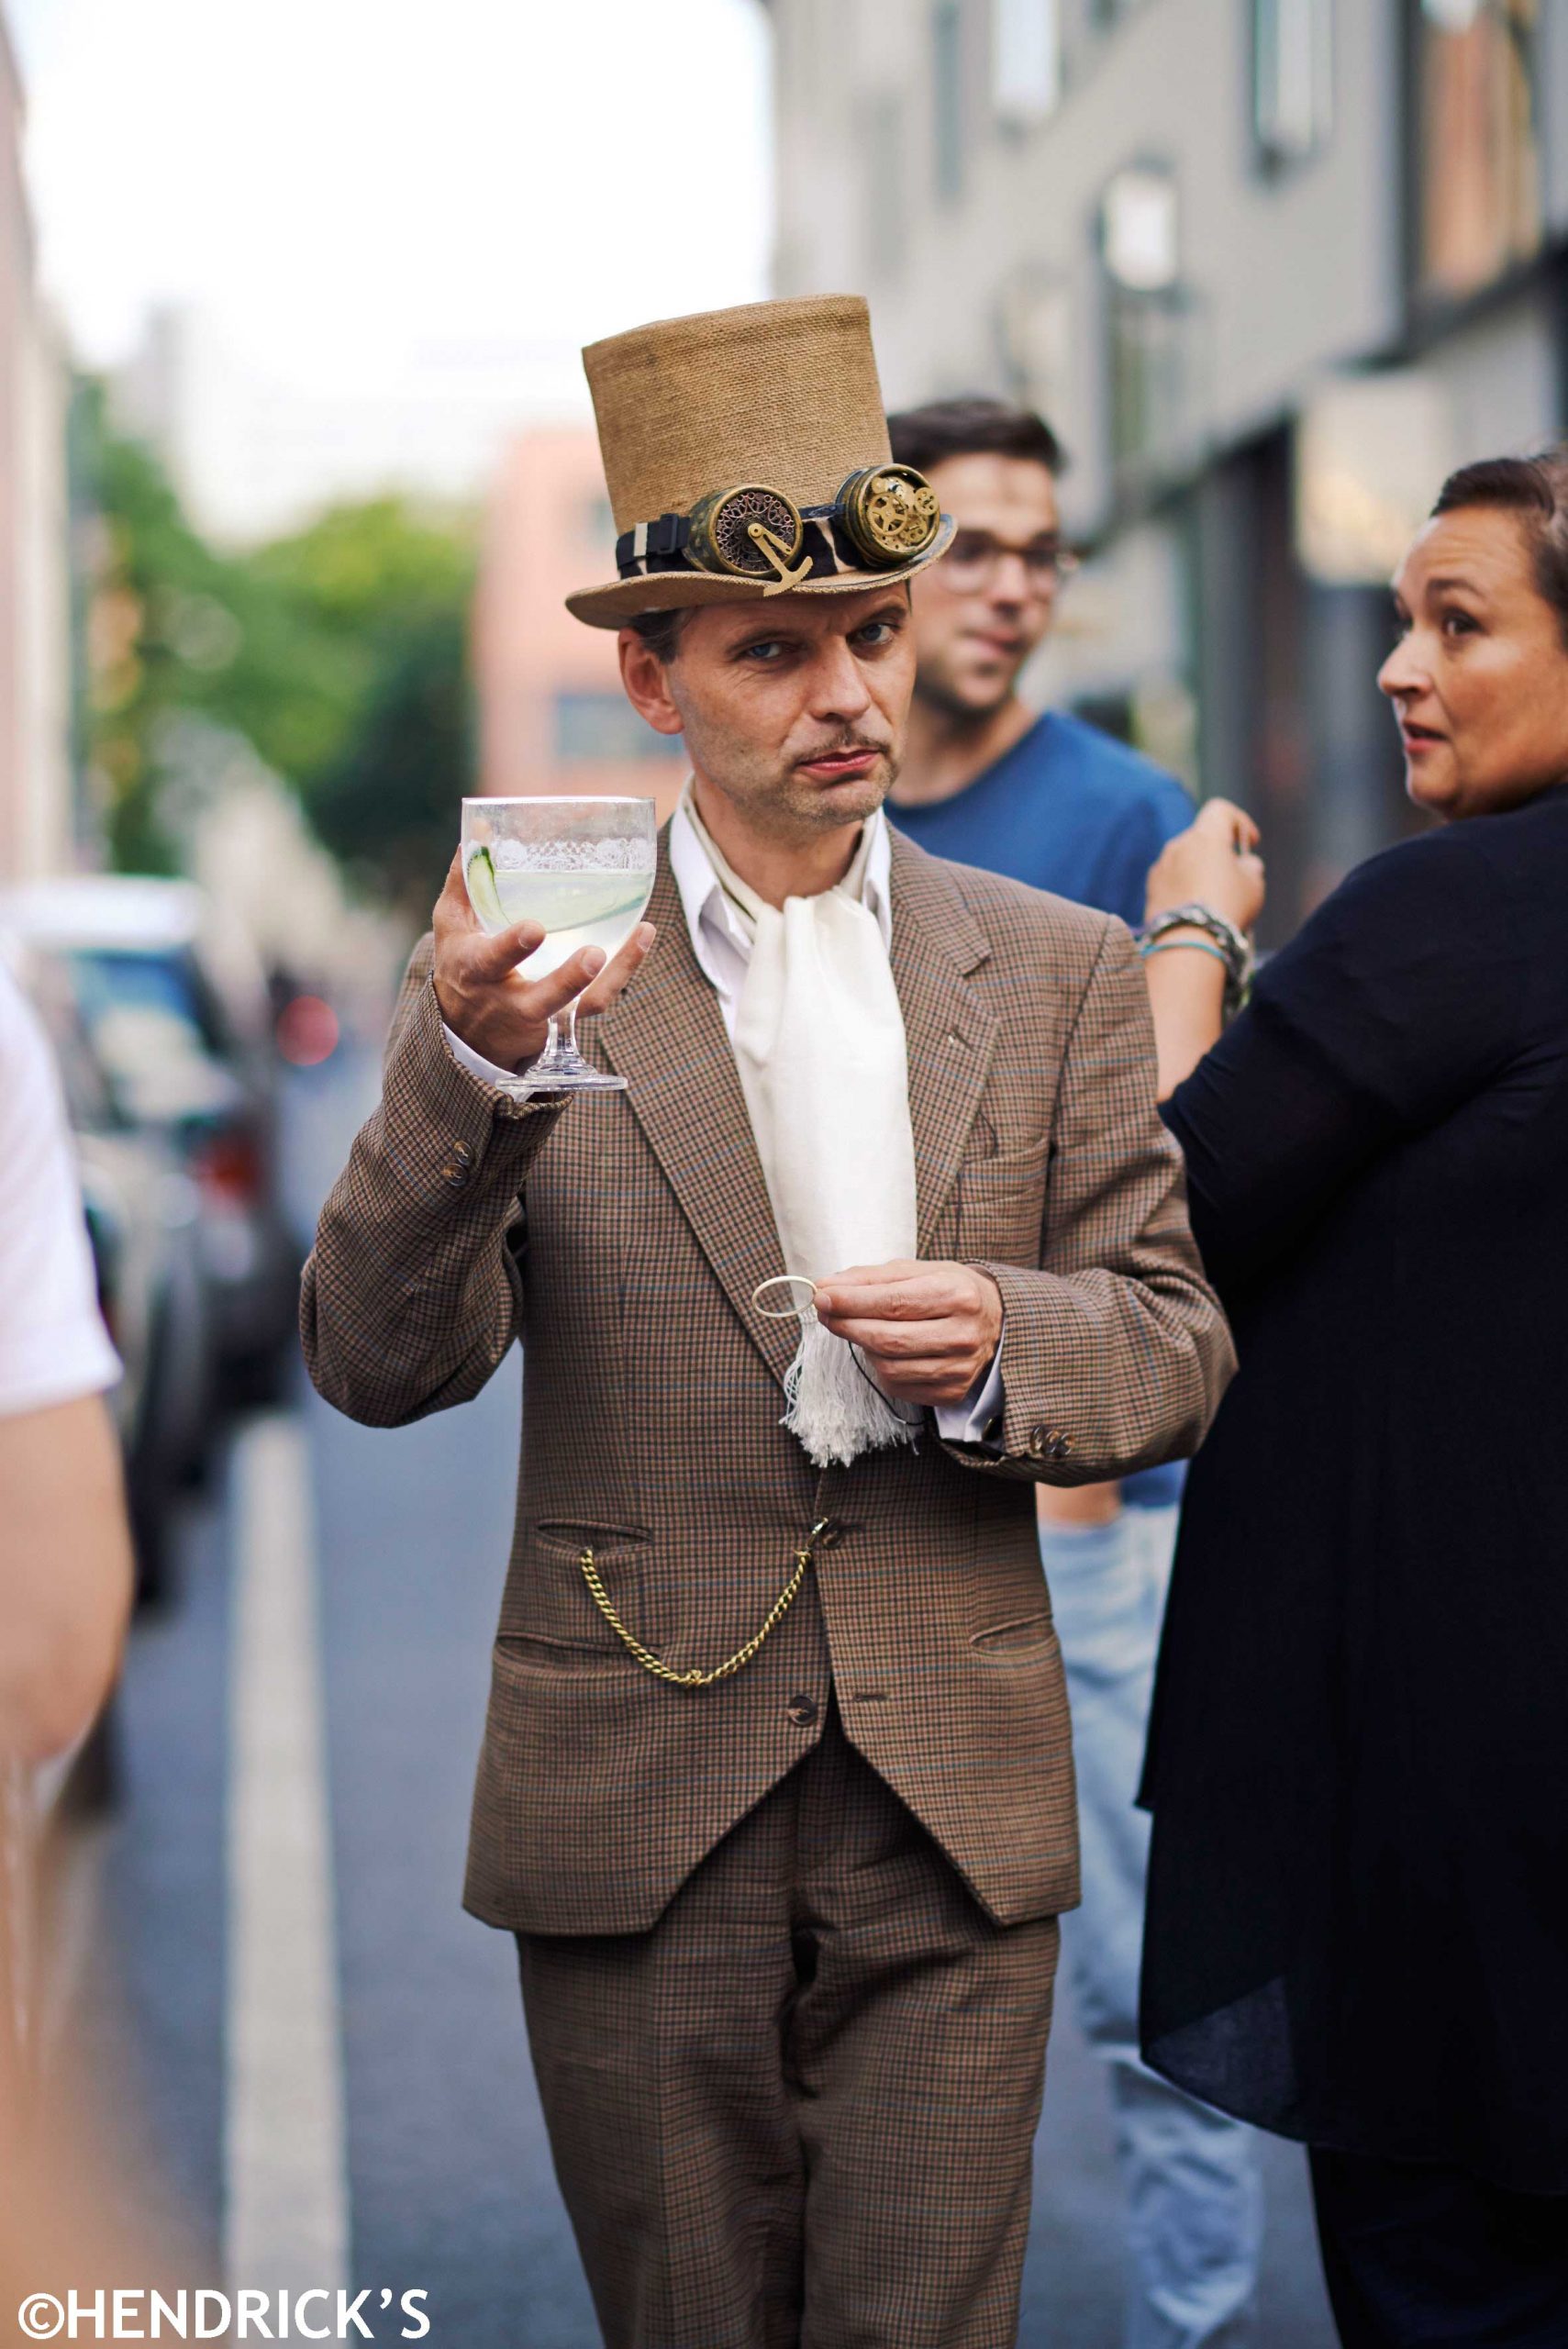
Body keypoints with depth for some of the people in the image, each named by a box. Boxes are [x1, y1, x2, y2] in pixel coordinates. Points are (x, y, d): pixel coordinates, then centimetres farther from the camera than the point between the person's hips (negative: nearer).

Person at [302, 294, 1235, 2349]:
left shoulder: (1059, 976, 7)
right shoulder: (531, 968, 0)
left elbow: (1177, 1346, 8)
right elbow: (379, 1366, -9)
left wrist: (998, 1346, -14)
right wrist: (471, 1068, -26)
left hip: (951, 1812, 1)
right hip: (636, 1806, -1)